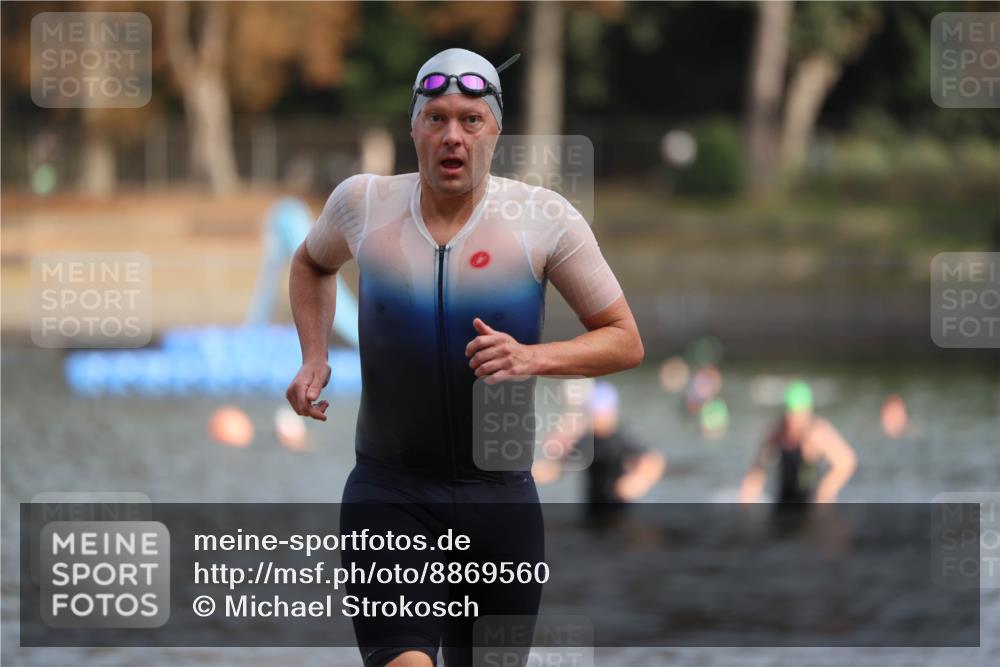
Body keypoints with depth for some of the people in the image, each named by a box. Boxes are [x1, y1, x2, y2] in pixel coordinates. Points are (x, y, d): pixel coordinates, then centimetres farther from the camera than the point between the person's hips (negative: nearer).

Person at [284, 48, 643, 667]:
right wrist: (314, 357, 10)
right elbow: (312, 263, 25)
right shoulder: (363, 203, 1)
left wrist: (533, 358, -18)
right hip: (388, 493, 0)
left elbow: (626, 342, 0)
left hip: (499, 498, 0)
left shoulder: (543, 217, -5)